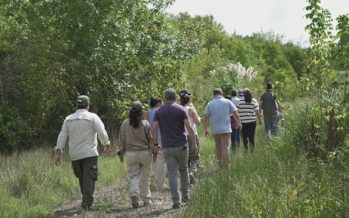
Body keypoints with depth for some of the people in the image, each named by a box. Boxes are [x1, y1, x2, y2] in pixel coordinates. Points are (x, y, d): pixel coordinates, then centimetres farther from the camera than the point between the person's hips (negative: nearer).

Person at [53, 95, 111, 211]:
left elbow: (62, 136, 5)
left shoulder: (69, 119, 8)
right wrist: (107, 145, 9)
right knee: (89, 179, -4)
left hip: (74, 155, 4)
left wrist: (58, 152, 6)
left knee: (81, 178, 17)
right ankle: (86, 204, -11)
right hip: (89, 154, -4)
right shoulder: (92, 117, -3)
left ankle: (86, 200, 21)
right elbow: (102, 133, -6)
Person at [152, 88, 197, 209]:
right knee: (183, 169, 20)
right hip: (181, 145, -1)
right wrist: (194, 143, -4)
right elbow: (189, 128, -8)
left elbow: (154, 130, -1)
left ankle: (176, 201, -2)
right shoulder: (180, 109, -2)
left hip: (167, 147, 1)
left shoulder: (159, 111, 4)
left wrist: (155, 144, 9)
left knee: (172, 174, 2)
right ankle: (185, 194, 19)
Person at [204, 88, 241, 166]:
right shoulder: (227, 102, 1)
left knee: (218, 145, 19)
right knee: (225, 147, -4)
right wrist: (239, 122, 15)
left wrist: (206, 129, 2)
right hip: (225, 128, -2)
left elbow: (206, 117, -3)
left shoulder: (210, 104, 3)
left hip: (215, 130, 2)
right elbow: (235, 114, 2)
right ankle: (225, 165, -9)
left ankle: (220, 162, 23)